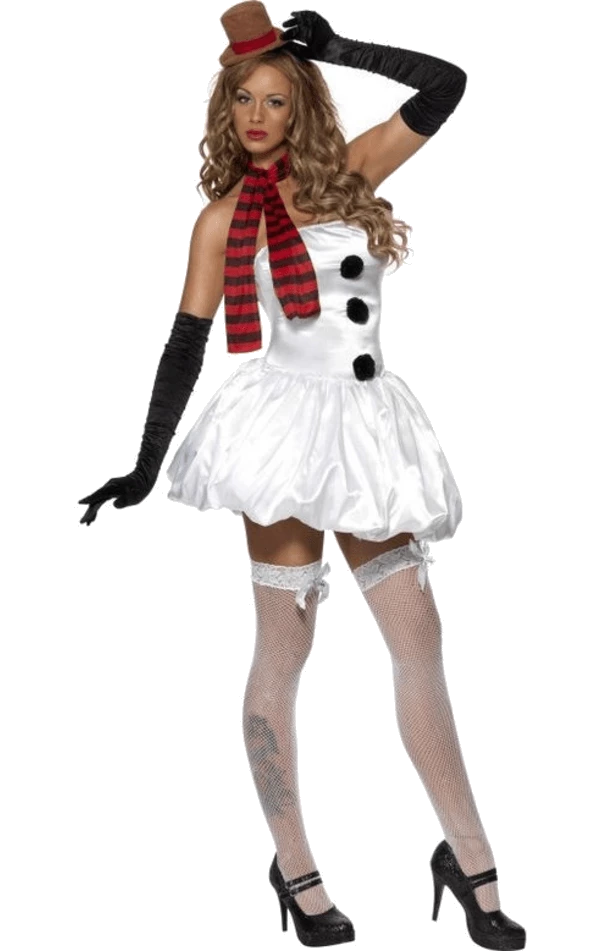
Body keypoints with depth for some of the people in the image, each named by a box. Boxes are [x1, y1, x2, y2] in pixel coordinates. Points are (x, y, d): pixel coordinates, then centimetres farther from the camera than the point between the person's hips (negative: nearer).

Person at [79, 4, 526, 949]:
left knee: (421, 645, 3)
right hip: (285, 426, -3)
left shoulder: (348, 173, 10)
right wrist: (147, 466, 1)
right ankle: (292, 865, 11)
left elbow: (445, 85, 6)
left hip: (368, 429, 3)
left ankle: (469, 861, 10)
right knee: (283, 650, -1)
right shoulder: (225, 216, 4)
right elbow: (187, 343, 4)